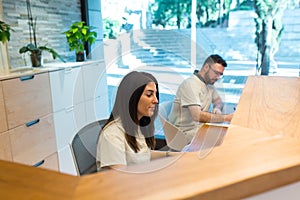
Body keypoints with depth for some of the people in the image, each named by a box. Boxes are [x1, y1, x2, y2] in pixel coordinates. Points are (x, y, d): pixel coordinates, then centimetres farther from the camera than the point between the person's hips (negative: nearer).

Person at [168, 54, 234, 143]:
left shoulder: (209, 83, 8)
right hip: (185, 132, -9)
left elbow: (218, 101, 22)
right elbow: (197, 116, -30)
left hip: (200, 127, 9)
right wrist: (226, 118, -26)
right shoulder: (190, 84, -21)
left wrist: (217, 108, -2)